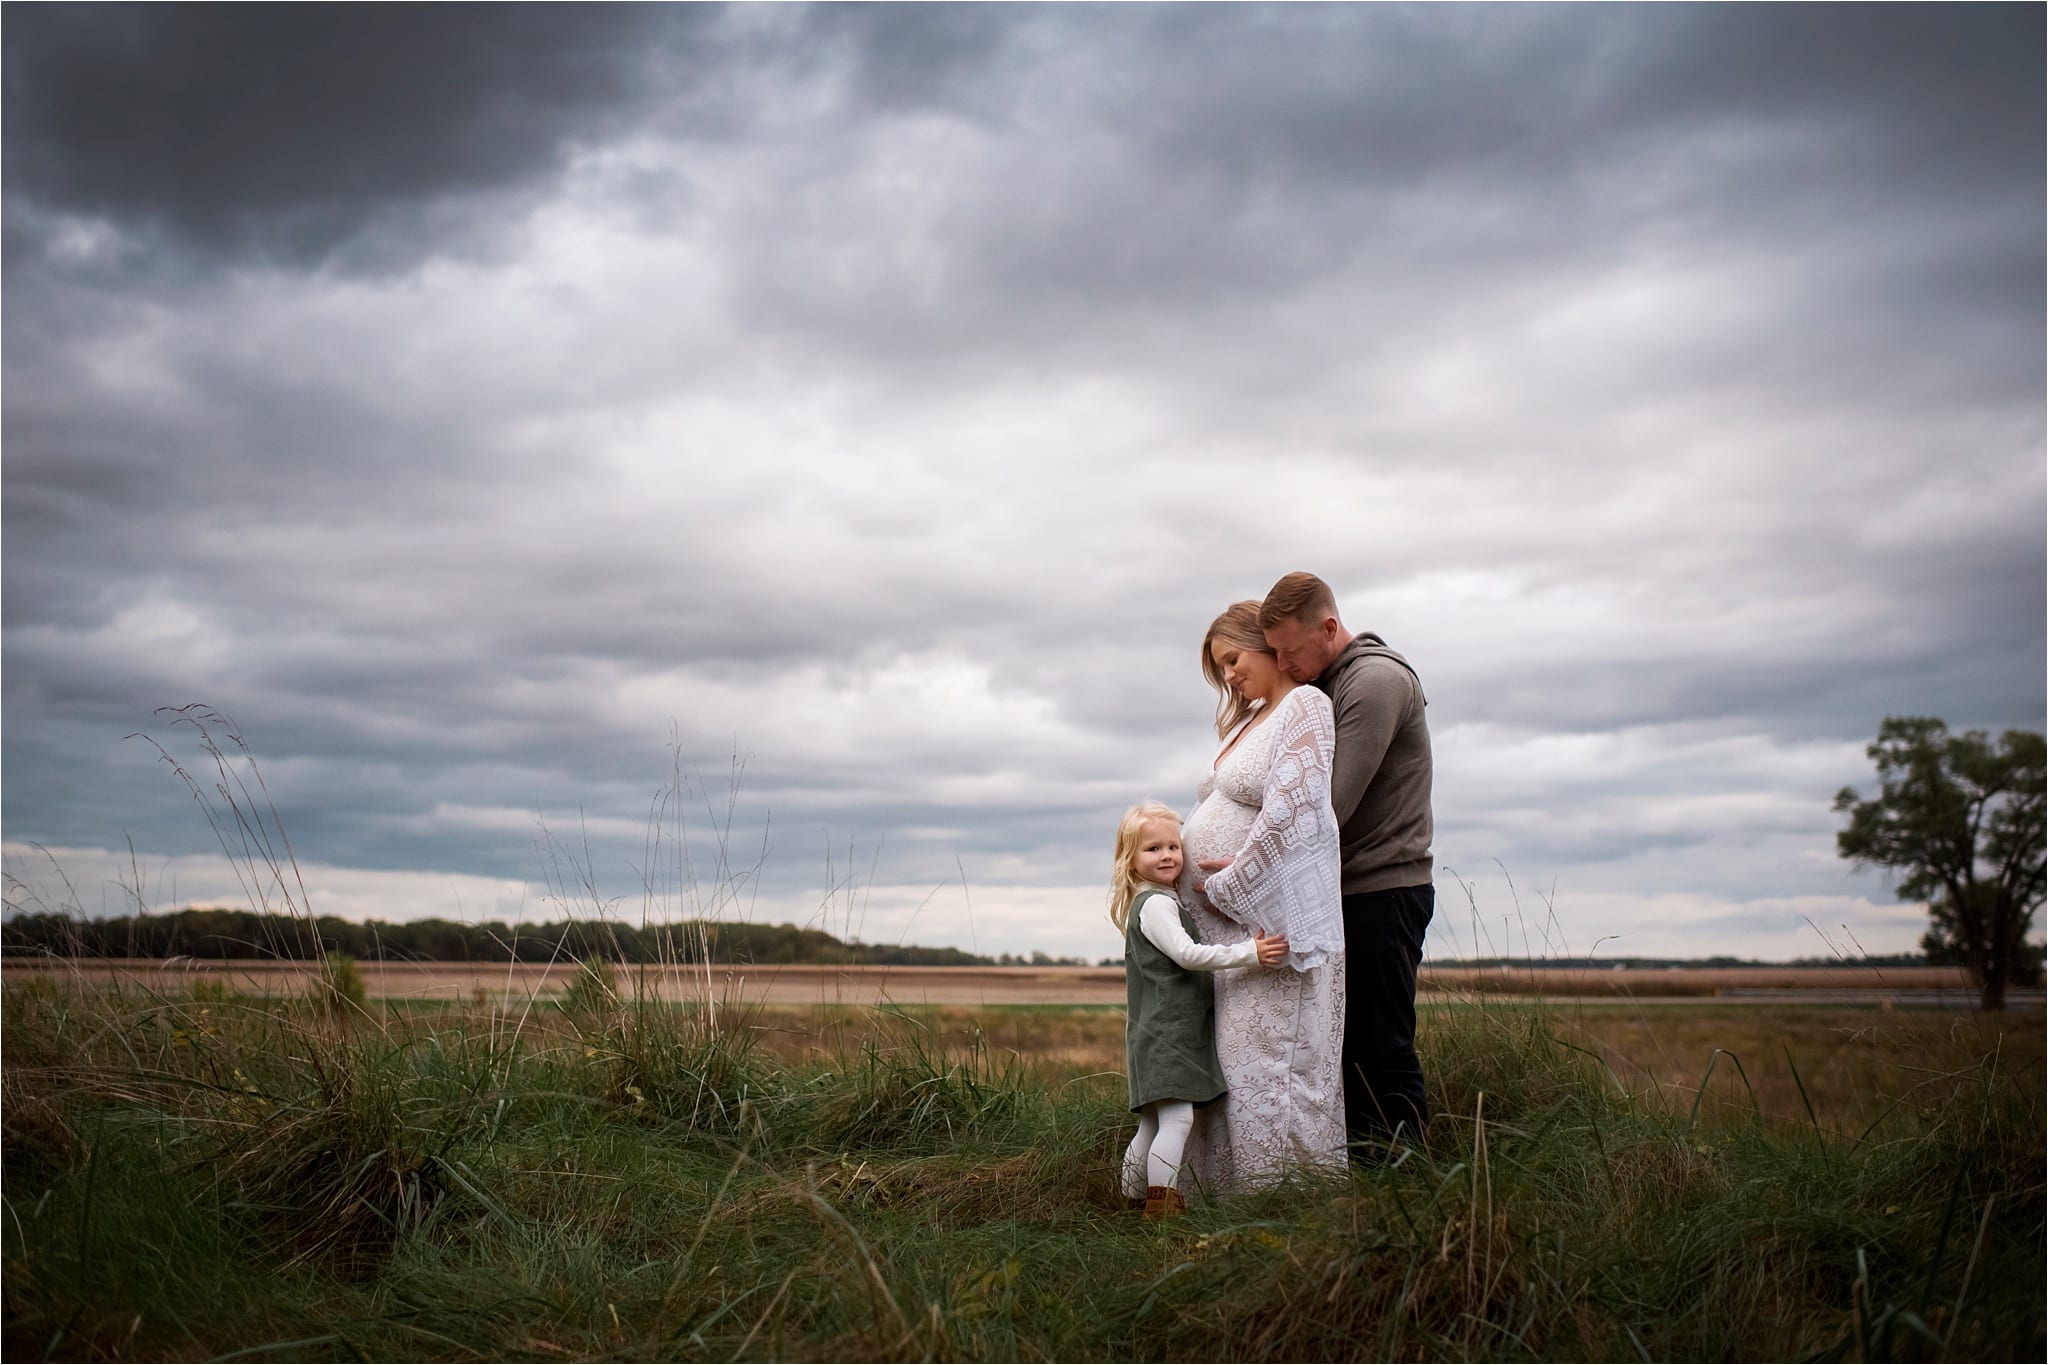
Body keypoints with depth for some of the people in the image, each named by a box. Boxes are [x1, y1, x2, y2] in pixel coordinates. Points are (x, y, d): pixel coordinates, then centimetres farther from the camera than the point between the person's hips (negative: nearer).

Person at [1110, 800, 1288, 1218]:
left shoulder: (1165, 901, 19)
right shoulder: (1155, 905, -13)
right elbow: (1187, 955, -23)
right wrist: (1249, 953, -25)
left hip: (1162, 1035, 11)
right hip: (1166, 1031, -11)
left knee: (1154, 1123, 13)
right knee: (1177, 1119, -14)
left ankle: (1134, 1197, 18)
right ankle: (1162, 1204, -15)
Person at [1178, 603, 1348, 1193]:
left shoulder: (1304, 707, -6)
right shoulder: (1249, 719, 21)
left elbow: (1287, 814, -16)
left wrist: (1226, 885, -11)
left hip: (1271, 921, -9)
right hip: (1224, 920, 9)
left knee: (1268, 1057, -7)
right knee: (1225, 1056, 8)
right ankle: (1230, 1187, 14)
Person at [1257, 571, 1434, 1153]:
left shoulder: (1376, 679, -13)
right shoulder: (1323, 685, 17)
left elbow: (1334, 803, -21)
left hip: (1383, 890, -9)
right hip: (1347, 891, 9)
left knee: (1382, 1045, -7)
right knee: (1345, 1044, 9)